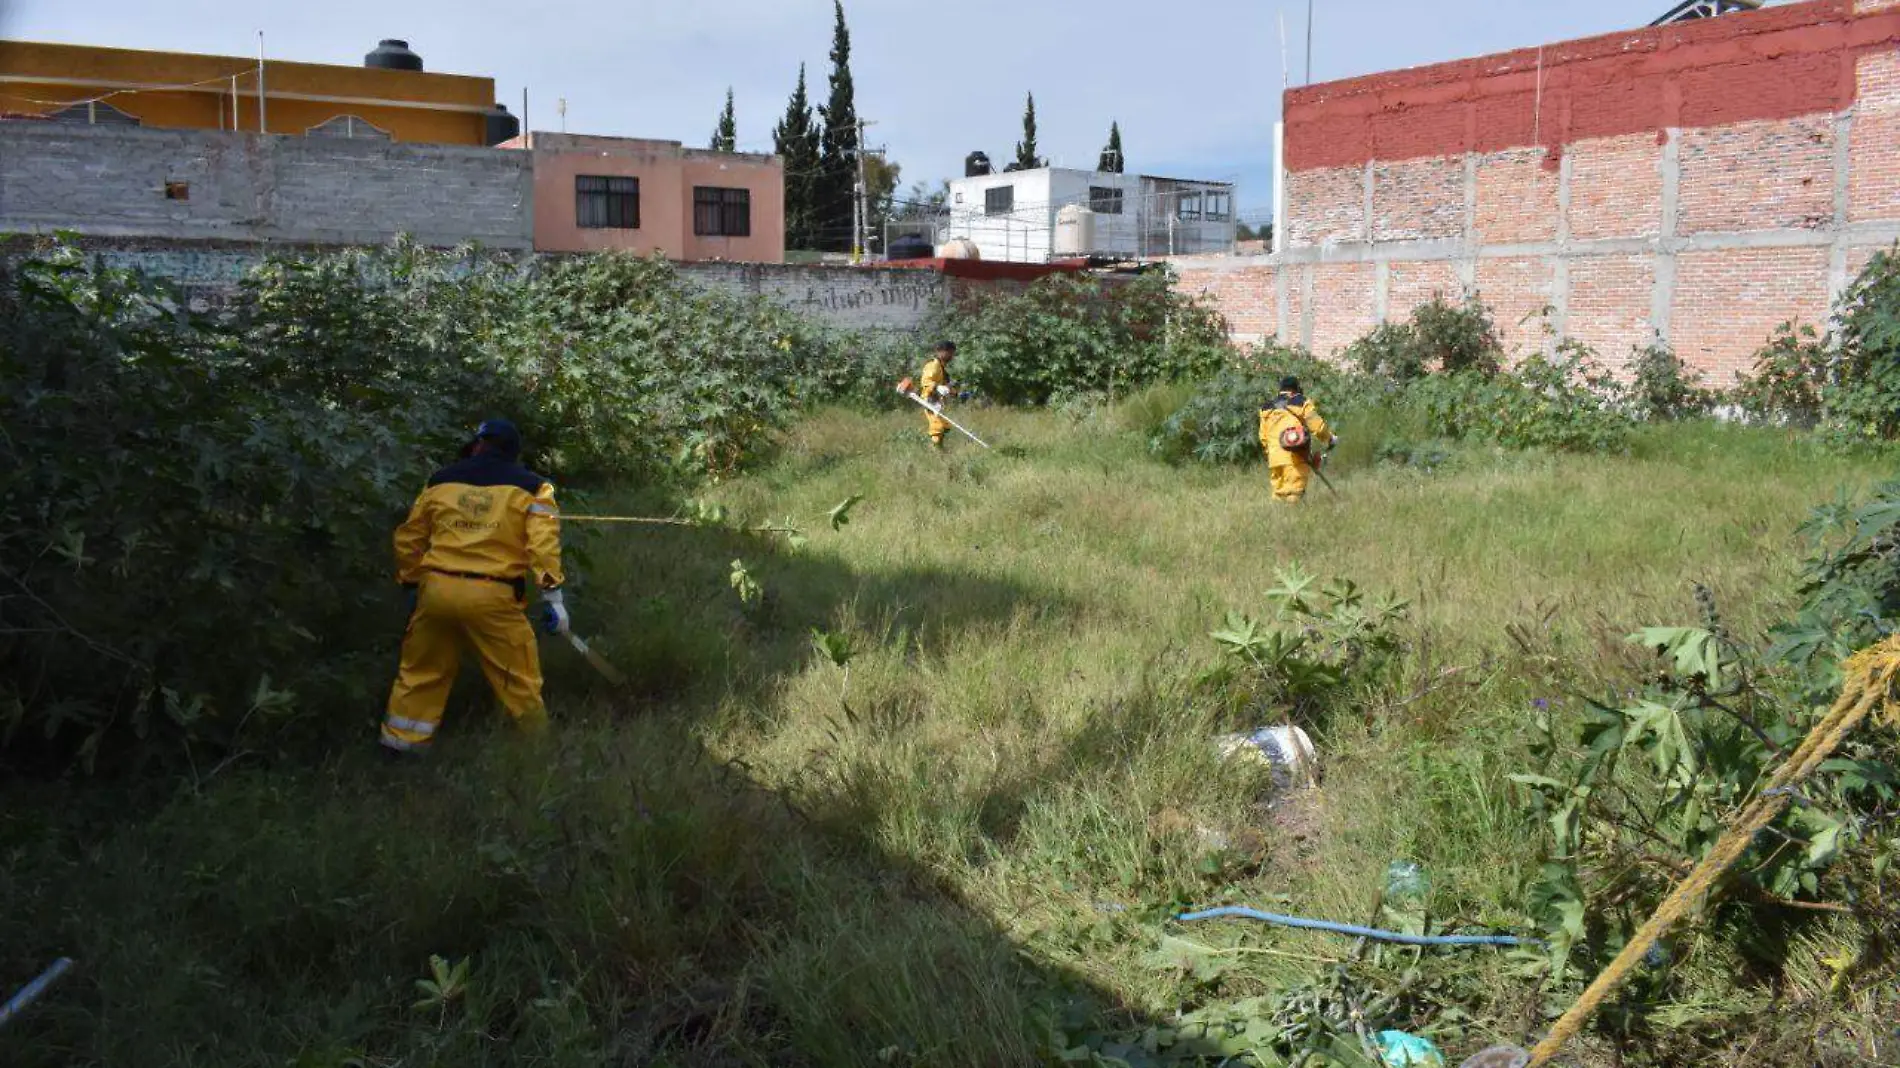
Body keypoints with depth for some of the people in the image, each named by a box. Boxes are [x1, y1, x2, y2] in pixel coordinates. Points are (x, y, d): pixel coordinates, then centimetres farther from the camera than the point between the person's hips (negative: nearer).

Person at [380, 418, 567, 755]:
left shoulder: (442, 480, 13)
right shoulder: (530, 487, 4)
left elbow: (408, 538, 17)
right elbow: (543, 544, -7)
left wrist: (412, 583, 29)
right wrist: (553, 597, -5)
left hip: (437, 589, 3)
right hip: (491, 597, -3)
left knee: (421, 672, 19)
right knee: (519, 679, 6)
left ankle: (402, 741, 25)